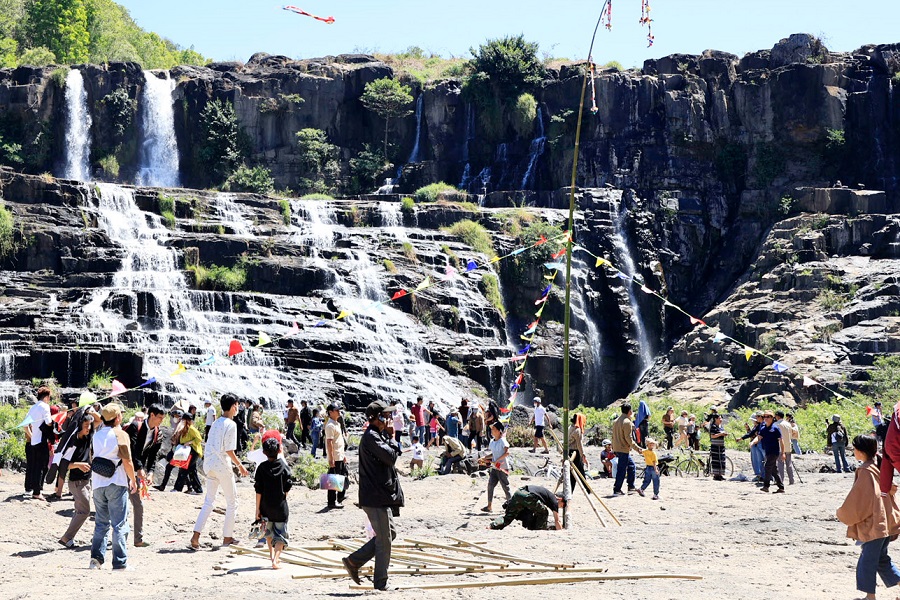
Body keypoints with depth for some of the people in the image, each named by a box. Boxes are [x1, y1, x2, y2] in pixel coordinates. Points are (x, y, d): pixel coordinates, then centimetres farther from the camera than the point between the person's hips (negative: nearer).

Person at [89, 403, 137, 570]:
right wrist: (133, 481, 2)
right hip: (116, 484, -5)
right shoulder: (120, 435, -9)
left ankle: (96, 557, 5)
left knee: (101, 523, 14)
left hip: (98, 484, 5)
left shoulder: (96, 435, 9)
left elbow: (95, 458, 13)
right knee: (119, 524, -1)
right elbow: (127, 462, -11)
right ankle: (120, 562, -1)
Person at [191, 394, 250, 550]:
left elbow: (210, 446, 13)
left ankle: (196, 535, -2)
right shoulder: (231, 425, -12)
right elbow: (230, 451, -15)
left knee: (209, 501, 11)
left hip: (209, 465, 7)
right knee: (232, 502, 8)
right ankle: (227, 537, 13)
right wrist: (240, 466, -3)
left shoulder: (215, 423, 11)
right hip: (222, 466, -7)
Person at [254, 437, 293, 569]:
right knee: (280, 533, 3)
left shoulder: (262, 468, -6)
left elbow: (258, 490, -6)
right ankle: (276, 559, -11)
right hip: (281, 506, -1)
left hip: (266, 506, 1)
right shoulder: (284, 466, -4)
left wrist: (258, 508, -2)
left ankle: (272, 554, 33)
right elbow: (287, 488, 0)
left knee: (268, 530, 25)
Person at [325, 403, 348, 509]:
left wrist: (343, 455, 23)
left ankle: (340, 499, 28)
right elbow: (329, 443, -20)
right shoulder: (330, 426, -15)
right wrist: (331, 459, -23)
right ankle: (332, 502, 3)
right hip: (334, 458, -10)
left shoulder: (337, 424, 16)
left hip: (340, 457, 10)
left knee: (345, 478, 16)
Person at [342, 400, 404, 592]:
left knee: (389, 534, 17)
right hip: (376, 497, -11)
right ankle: (381, 583, 6)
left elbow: (392, 456, 20)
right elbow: (391, 457, -22)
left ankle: (353, 561, 20)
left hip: (383, 495, 11)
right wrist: (392, 437, -11)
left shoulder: (378, 435, 17)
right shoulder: (371, 437, -16)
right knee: (384, 539, -3)